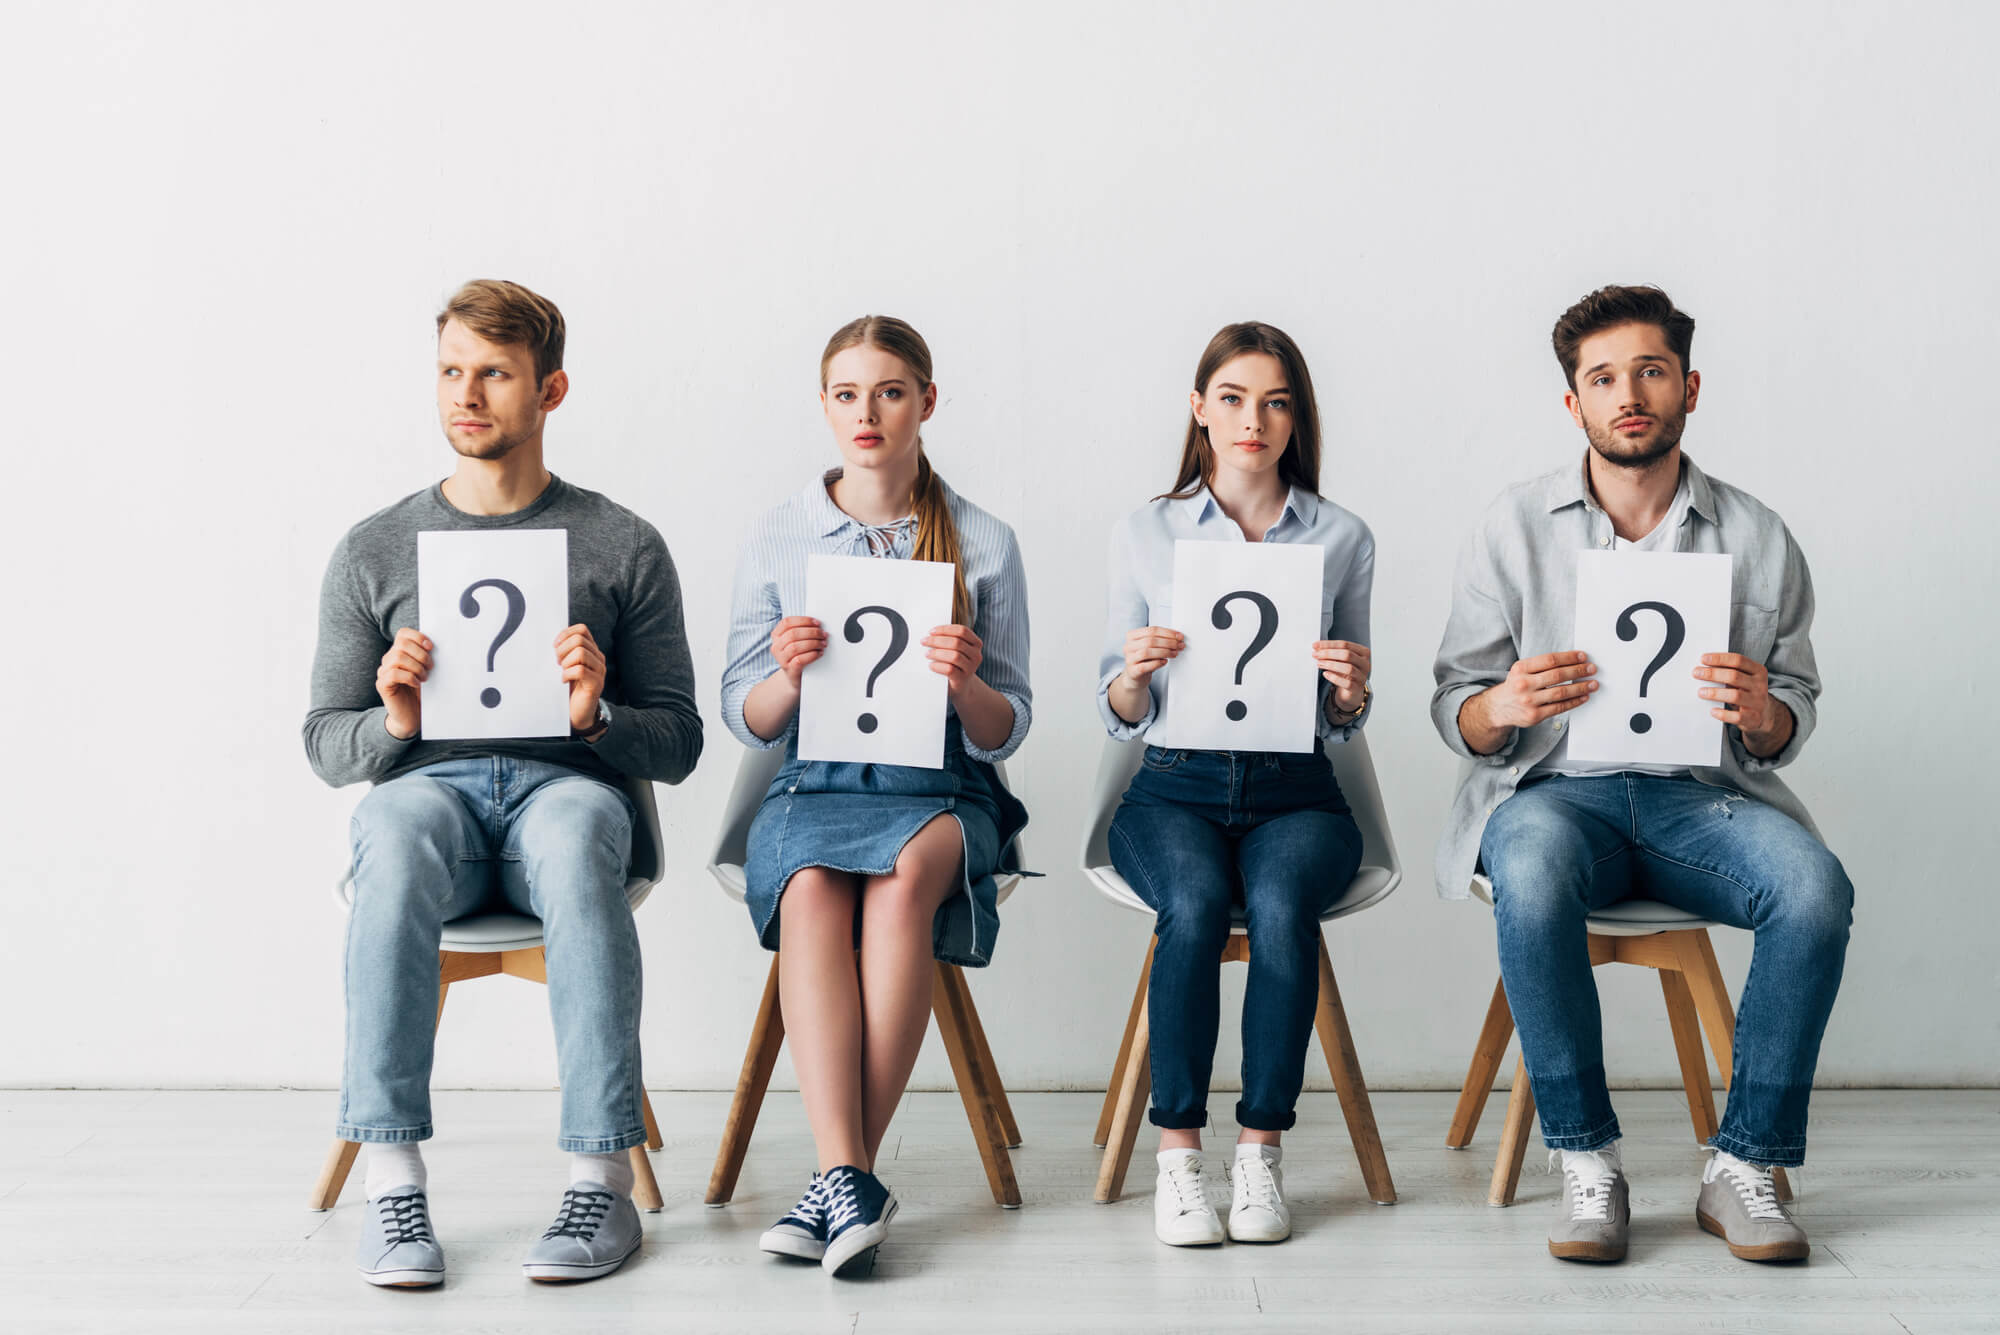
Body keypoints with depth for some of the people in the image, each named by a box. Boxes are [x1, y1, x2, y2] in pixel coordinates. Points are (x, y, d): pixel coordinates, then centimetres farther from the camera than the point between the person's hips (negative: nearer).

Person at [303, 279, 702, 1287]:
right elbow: (323, 744, 14)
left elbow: (678, 744, 9)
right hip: (421, 782, 1)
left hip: (566, 781, -1)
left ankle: (600, 1178, -36)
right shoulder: (374, 551, 14)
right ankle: (393, 1180, -34)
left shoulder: (623, 547, 10)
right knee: (400, 834, -37)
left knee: (575, 835, -38)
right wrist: (392, 724, -8)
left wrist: (596, 716, -12)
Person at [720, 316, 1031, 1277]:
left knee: (903, 877, -35)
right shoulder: (775, 539, 8)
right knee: (811, 887, -34)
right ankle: (850, 1177, -38)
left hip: (942, 791, -1)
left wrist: (965, 685, -18)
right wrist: (790, 674, -14)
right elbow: (743, 720, 8)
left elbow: (1006, 732, 4)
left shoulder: (984, 544, 5)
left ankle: (839, 1179, -30)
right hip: (811, 787, 1)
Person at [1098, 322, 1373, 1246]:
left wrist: (1352, 689, -12)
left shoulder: (1342, 539, 8)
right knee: (1196, 904, -33)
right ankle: (1177, 1153, -20)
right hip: (1175, 785, 0)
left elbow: (1342, 724, 11)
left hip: (1294, 788, 1)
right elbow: (1119, 716, 7)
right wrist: (1136, 671, -16)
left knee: (1282, 903, -32)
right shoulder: (1145, 533, 7)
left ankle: (1261, 1151, -18)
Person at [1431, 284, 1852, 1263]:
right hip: (1553, 788, -1)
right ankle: (1586, 1161, -20)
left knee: (1814, 887, -30)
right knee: (1533, 877, -36)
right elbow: (1454, 710, 4)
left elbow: (1791, 722, 10)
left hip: (1700, 791, 2)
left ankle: (1745, 1164, -15)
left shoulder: (1756, 538, 6)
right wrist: (1506, 707, -19)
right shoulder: (1513, 529, 4)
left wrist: (1762, 714, -15)